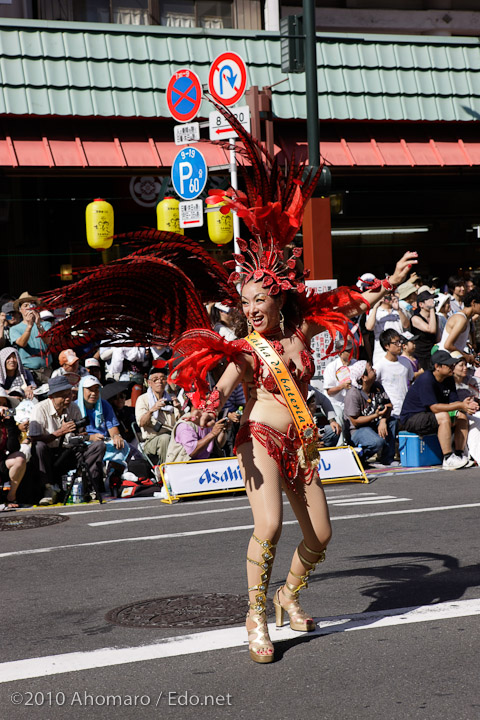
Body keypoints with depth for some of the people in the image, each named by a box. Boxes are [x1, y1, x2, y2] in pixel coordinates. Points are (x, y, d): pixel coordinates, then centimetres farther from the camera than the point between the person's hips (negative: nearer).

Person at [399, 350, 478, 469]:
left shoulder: (448, 379, 4)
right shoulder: (426, 380, -23)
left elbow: (453, 402, -1)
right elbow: (434, 408, -28)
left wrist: (465, 406, -25)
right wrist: (460, 406, -30)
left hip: (428, 417, 9)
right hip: (411, 418, -9)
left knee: (462, 416, -3)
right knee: (444, 416, -31)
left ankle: (459, 455, -5)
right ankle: (448, 459, -30)